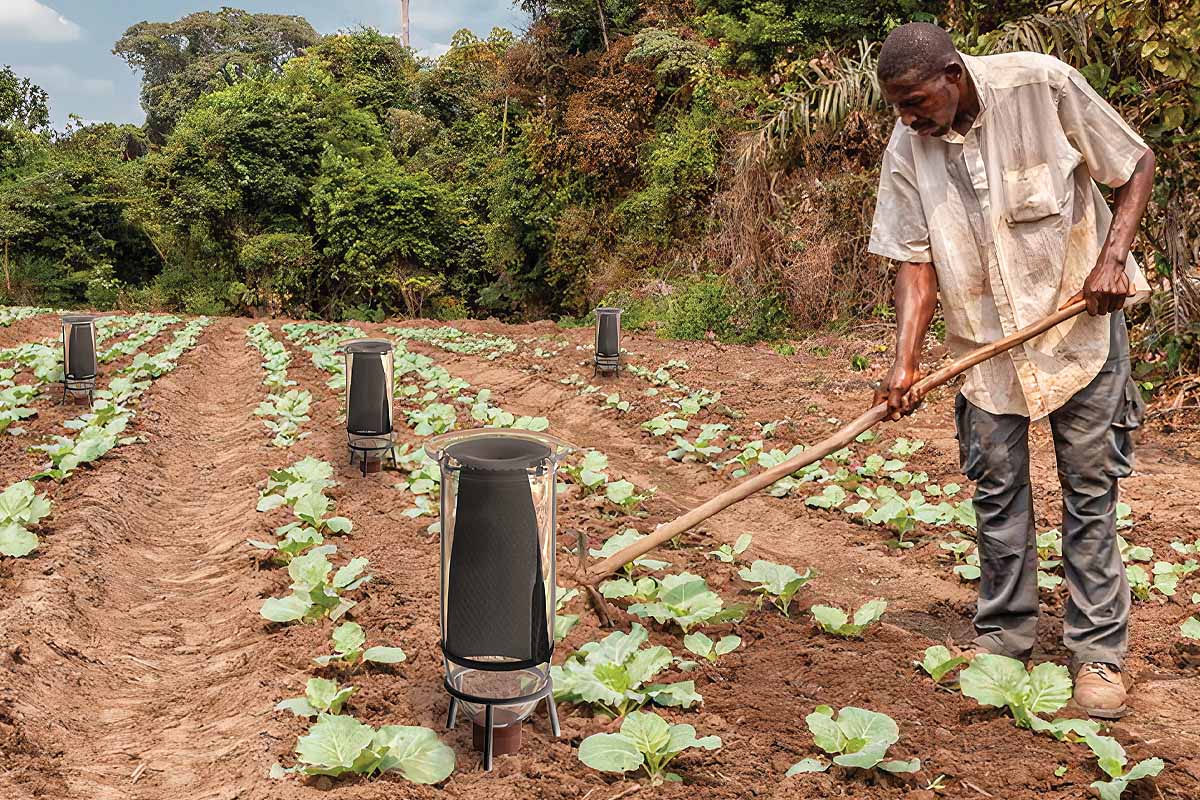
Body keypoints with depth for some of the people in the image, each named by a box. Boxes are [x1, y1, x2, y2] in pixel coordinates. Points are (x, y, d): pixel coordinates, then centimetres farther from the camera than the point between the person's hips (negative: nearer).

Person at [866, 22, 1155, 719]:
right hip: (986, 339, 3)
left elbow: (1137, 164, -4)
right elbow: (915, 261, -6)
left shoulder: (1043, 86, -15)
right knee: (997, 491, 6)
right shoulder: (906, 150, -6)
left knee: (1091, 490, 2)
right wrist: (905, 363, -16)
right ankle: (1005, 636, 21)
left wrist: (1112, 259, -16)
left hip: (1081, 320, -3)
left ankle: (1099, 652, 12)